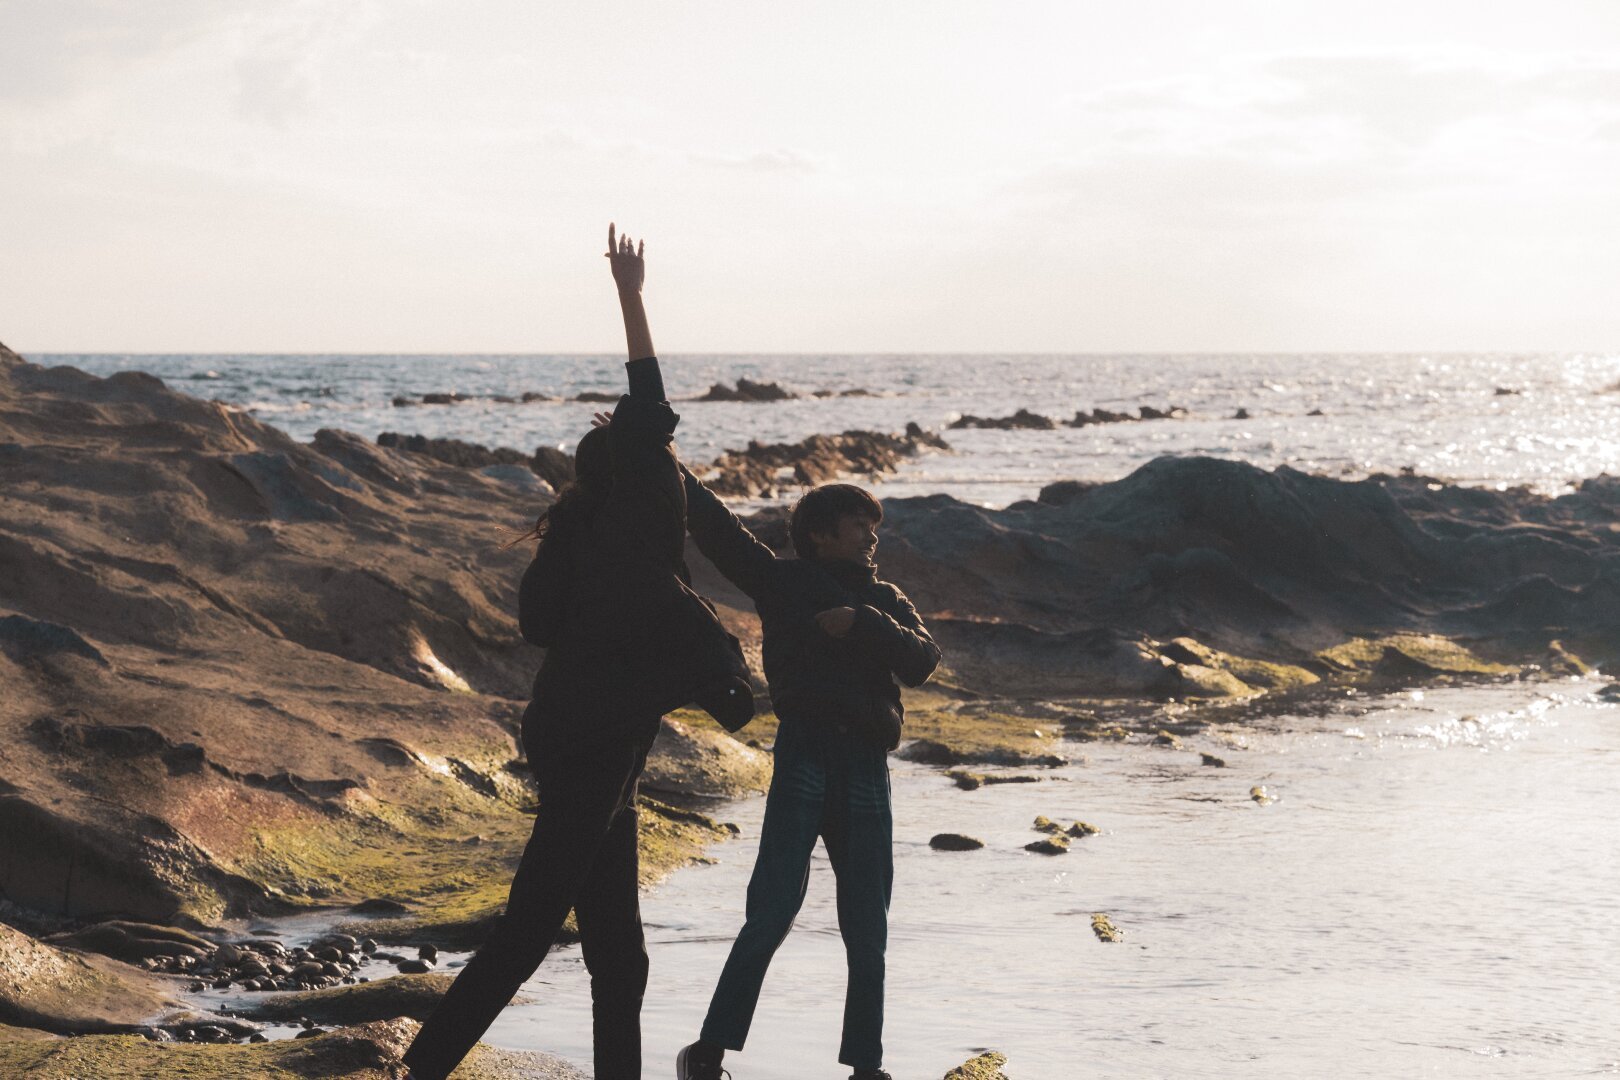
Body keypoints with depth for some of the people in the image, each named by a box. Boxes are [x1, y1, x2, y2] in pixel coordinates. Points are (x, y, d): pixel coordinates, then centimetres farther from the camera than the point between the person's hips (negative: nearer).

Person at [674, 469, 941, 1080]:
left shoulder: (887, 603, 18)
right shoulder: (784, 582, 8)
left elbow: (921, 662, 0)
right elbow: (713, 525, 2)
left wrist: (861, 623, -11)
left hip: (866, 767, 4)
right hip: (804, 757, -4)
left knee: (867, 932, 6)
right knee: (771, 914, -12)